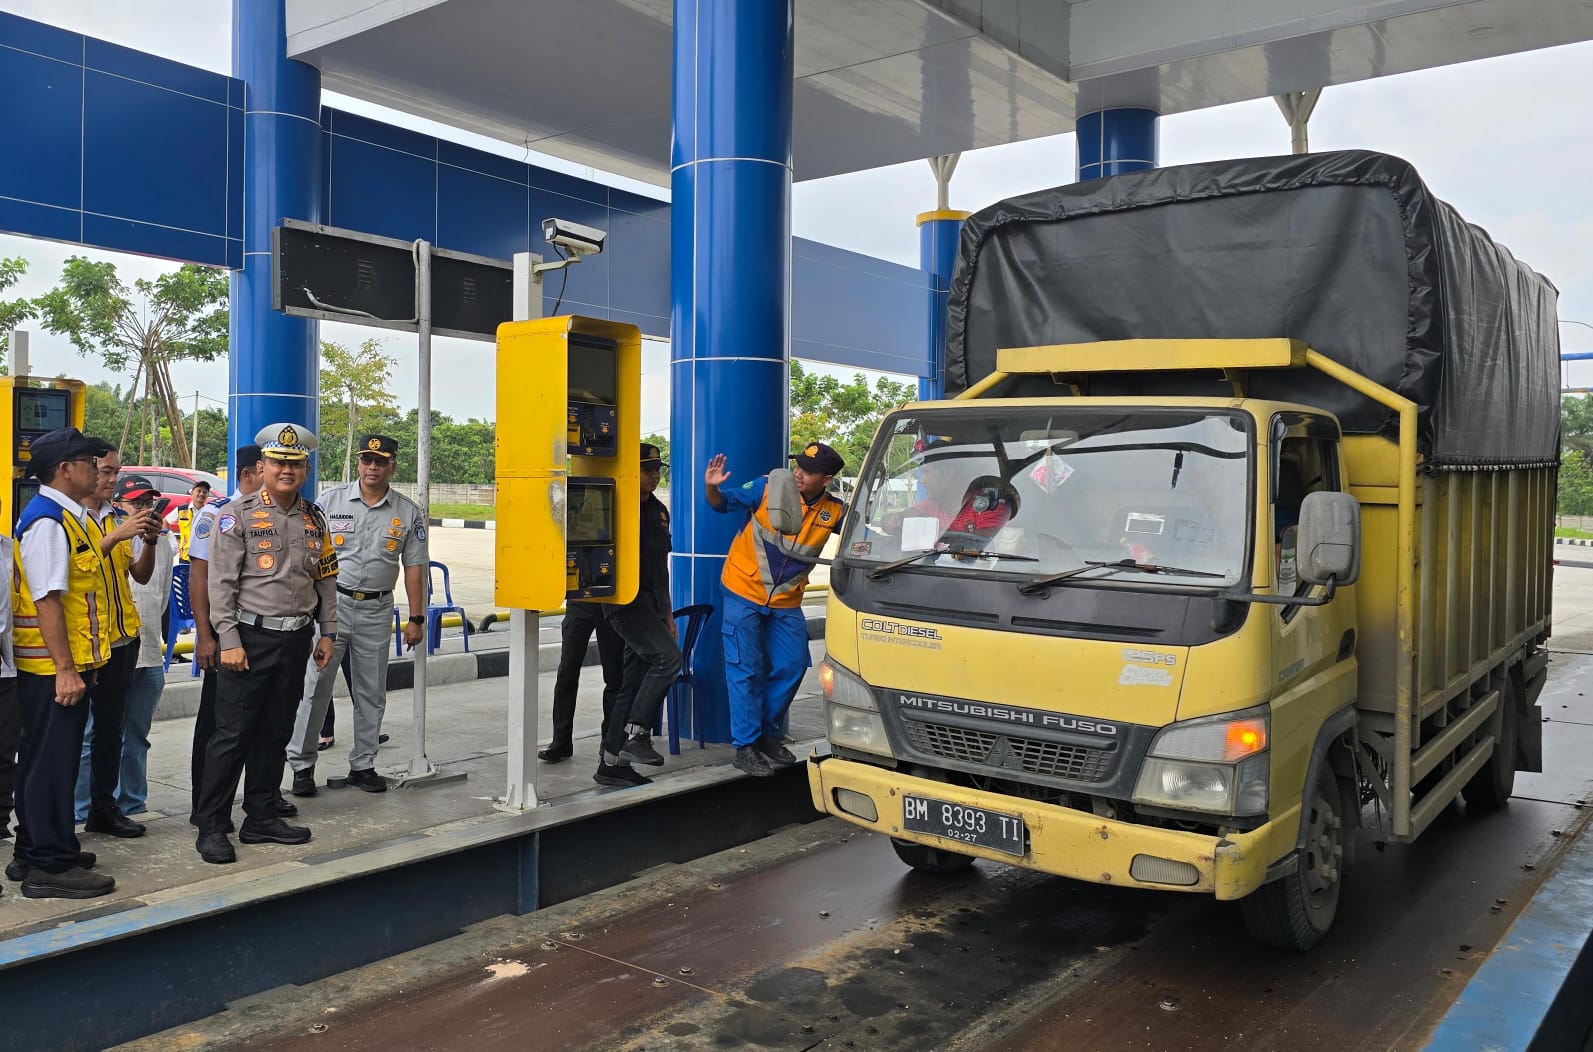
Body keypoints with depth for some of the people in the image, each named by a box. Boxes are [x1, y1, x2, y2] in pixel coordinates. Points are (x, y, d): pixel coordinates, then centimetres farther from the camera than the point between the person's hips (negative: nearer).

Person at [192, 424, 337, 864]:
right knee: (232, 733, -2)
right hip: (250, 637, -5)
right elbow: (221, 583, -10)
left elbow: (326, 579, 15)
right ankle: (212, 828, 6)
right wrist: (229, 641, -15)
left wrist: (328, 633, 11)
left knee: (275, 732, 13)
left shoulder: (314, 518, 10)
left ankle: (261, 818, 23)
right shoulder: (237, 515, -6)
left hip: (296, 639, 5)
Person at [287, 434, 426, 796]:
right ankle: (301, 764, 10)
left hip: (377, 610, 2)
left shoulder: (408, 513, 3)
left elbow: (414, 568, 5)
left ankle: (363, 765, 21)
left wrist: (416, 618, 3)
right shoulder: (330, 500, 1)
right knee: (315, 686, -2)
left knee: (371, 692, 9)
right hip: (331, 603, -2)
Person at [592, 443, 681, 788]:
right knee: (667, 657, -22)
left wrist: (667, 614, 23)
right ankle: (635, 734, -12)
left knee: (634, 684, 7)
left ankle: (612, 763, 12)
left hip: (650, 604, 8)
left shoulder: (658, 510, 20)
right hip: (628, 601, -8)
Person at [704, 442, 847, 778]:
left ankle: (767, 734, 27)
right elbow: (723, 503, -6)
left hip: (786, 602, 4)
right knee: (746, 670, -3)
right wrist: (711, 488, -28)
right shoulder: (768, 489, -14)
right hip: (743, 593, -4)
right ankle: (745, 746, 7)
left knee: (792, 667, 7)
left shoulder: (834, 513, -6)